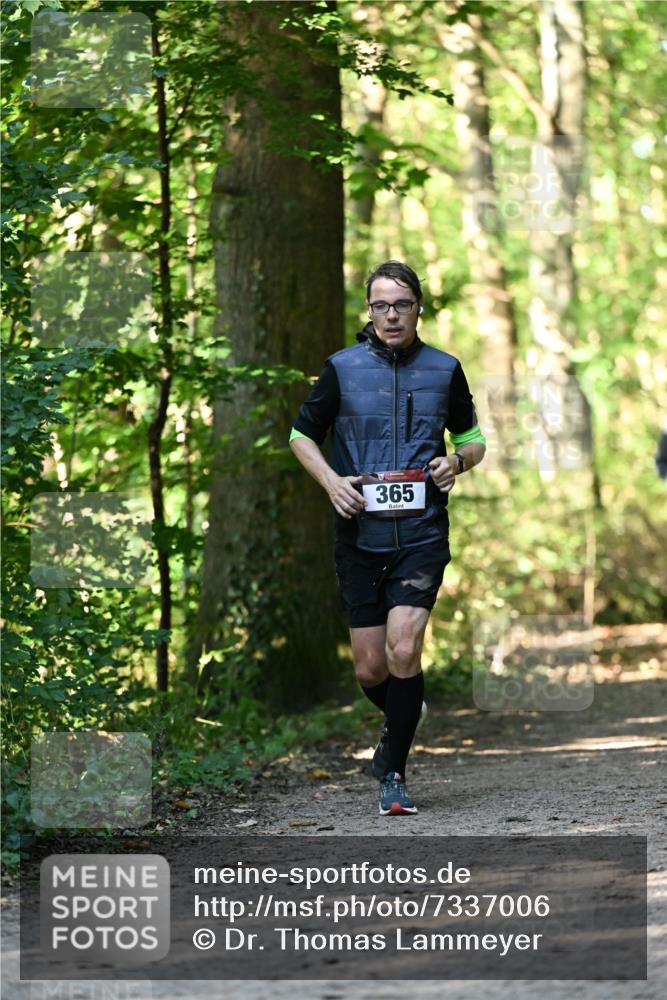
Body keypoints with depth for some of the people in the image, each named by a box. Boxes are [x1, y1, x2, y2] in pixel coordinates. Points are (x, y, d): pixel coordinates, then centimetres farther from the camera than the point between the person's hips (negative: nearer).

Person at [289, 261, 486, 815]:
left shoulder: (445, 369, 4)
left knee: (403, 648, -18)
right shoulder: (343, 368, 2)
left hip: (422, 535, -1)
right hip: (360, 535, 1)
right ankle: (402, 721, 38)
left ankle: (395, 774, -6)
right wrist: (330, 479, -6)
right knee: (370, 669, 3)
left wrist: (457, 461, -5)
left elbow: (473, 438, 17)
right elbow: (302, 435, 12)